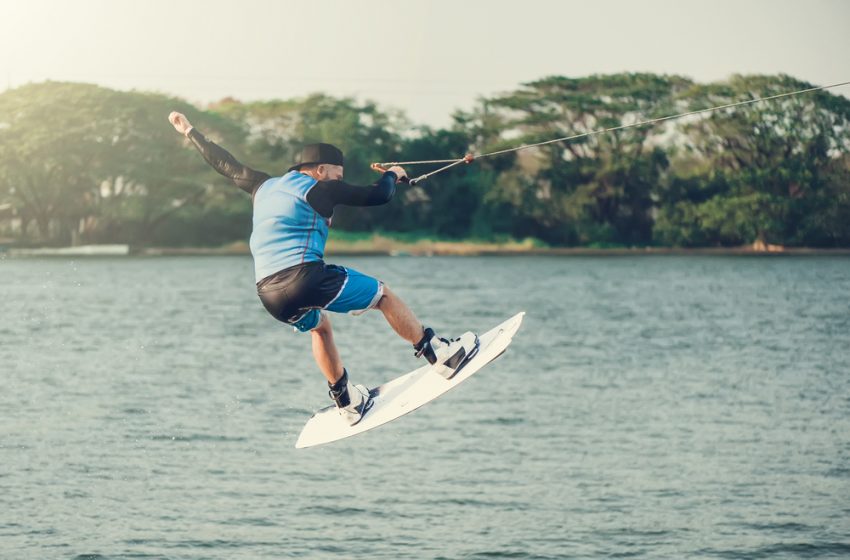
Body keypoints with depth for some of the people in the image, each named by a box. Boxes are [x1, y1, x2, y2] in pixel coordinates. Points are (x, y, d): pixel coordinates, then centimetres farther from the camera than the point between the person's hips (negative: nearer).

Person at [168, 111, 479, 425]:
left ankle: (348, 403, 35)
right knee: (384, 296, 9)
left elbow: (226, 165, 33)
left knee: (319, 327, 34)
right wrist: (392, 175, 24)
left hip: (268, 294, 7)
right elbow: (378, 196, 2)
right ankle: (439, 356, 10)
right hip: (306, 277, -7)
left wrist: (190, 132, 46)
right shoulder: (320, 189, 2)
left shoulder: (264, 187, 20)